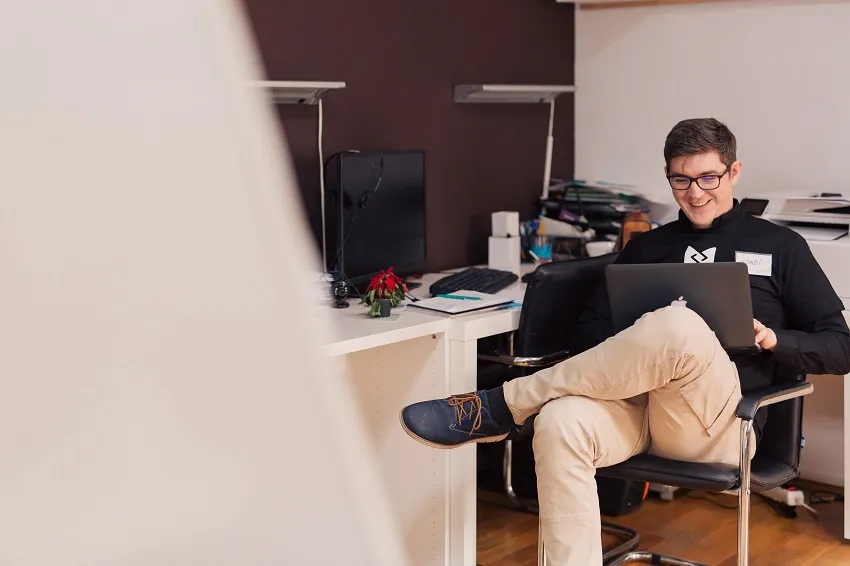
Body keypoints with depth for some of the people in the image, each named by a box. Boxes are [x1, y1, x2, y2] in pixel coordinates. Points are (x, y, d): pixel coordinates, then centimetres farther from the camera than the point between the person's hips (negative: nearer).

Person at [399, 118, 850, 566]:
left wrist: (772, 339, -7)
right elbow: (590, 330, 16)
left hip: (718, 420, -2)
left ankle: (502, 407, -22)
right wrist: (634, 346, -7)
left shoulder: (780, 247, 16)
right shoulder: (645, 247, 24)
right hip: (633, 403, 3)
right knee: (560, 422, -34)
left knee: (678, 326, -36)